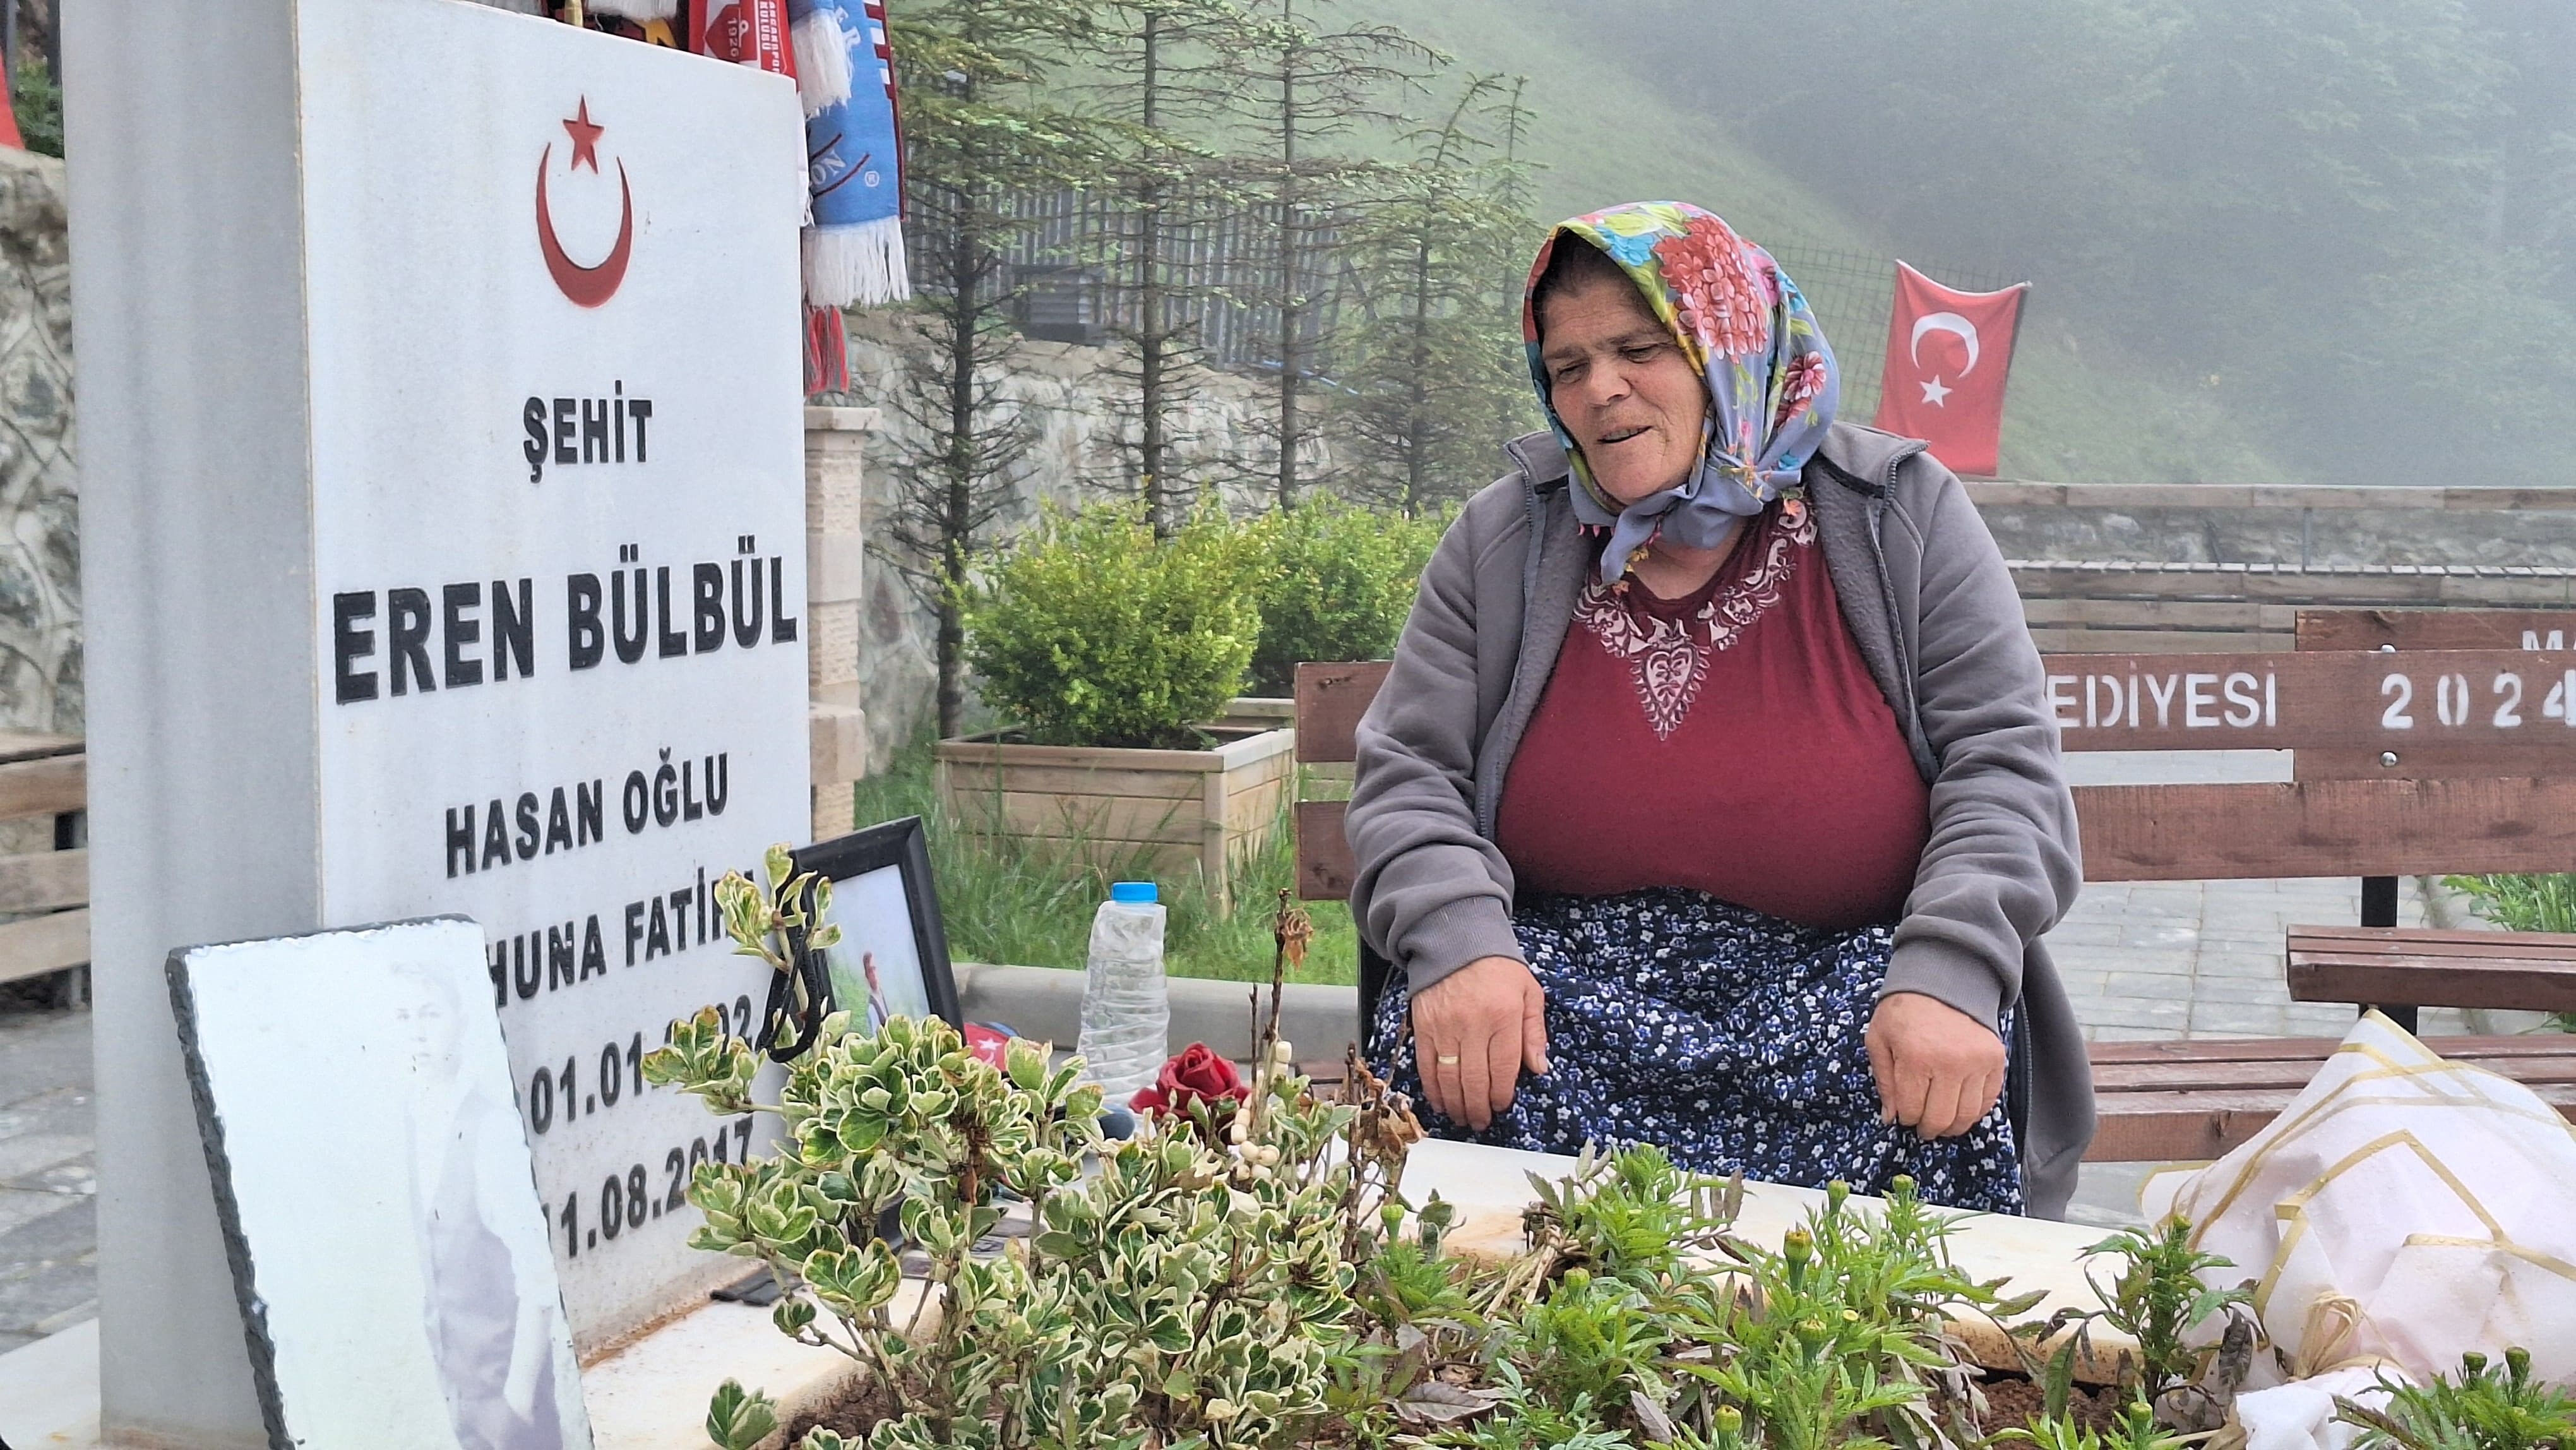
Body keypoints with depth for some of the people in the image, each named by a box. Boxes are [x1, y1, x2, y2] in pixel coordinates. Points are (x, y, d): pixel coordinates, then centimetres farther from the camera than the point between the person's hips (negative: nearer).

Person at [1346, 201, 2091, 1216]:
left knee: (1946, 1105, -32)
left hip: (1848, 979, -1)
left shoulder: (1902, 519, 3)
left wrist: (1948, 976, -20)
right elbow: (1407, 780, 4)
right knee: (1431, 1047, -29)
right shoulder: (1500, 543, 8)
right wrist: (1459, 943, -18)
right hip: (1569, 979, 1)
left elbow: (2004, 764, -2)